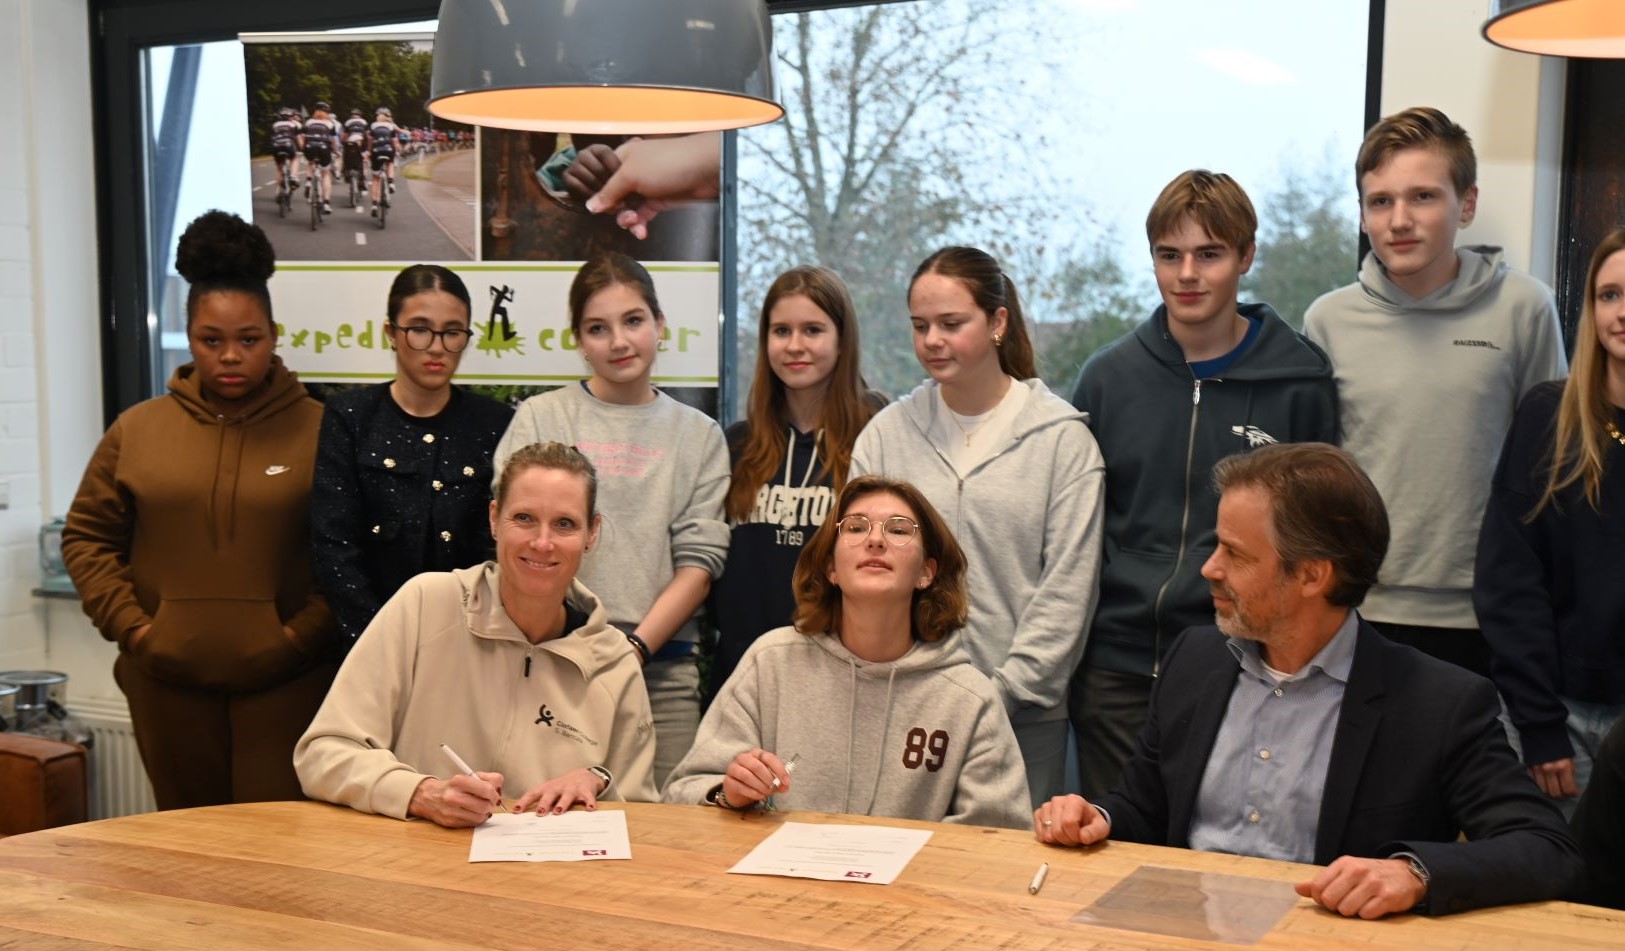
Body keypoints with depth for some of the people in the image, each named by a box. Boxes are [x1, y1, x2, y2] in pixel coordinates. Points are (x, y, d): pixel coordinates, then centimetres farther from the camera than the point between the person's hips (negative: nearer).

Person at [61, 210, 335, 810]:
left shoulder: (318, 429, -2)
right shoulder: (137, 430, 8)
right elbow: (87, 536, 11)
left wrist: (306, 631, -10)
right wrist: (128, 623, 0)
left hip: (286, 681, -3)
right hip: (168, 682, 3)